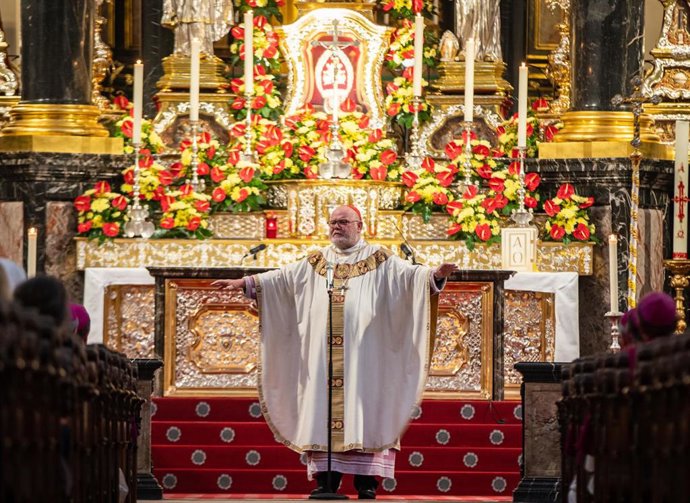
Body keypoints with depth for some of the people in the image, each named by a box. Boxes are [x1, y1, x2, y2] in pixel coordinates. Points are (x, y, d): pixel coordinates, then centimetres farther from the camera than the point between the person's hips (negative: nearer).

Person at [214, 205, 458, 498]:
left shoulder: (380, 261, 6)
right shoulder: (315, 263, 18)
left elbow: (410, 274, -7)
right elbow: (281, 279, 16)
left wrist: (436, 274, -27)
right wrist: (243, 283, 7)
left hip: (363, 355, -4)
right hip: (323, 357, 4)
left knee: (363, 412, -7)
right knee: (324, 411, -1)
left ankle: (366, 482, -7)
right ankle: (326, 479, -1)